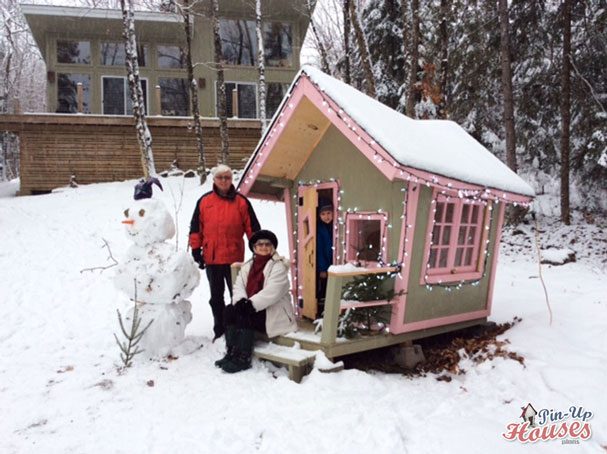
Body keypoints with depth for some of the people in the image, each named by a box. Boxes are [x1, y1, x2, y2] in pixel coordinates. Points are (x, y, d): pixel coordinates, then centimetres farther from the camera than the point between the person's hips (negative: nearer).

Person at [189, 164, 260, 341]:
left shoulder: (241, 201, 0)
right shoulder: (204, 201, 4)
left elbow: (252, 227, 1)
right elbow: (196, 228, 7)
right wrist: (196, 250, 4)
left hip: (234, 257, -2)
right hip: (211, 258, 2)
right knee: (216, 296, 13)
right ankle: (219, 330, 26)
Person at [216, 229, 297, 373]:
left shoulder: (278, 266, -10)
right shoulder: (247, 266, 13)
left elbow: (272, 292, -22)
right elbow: (238, 286, 3)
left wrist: (252, 304, -28)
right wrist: (241, 300, -19)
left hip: (273, 311, -7)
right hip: (251, 308, 7)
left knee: (244, 316, -27)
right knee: (229, 310, -15)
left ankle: (243, 358, -20)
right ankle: (231, 353, -13)